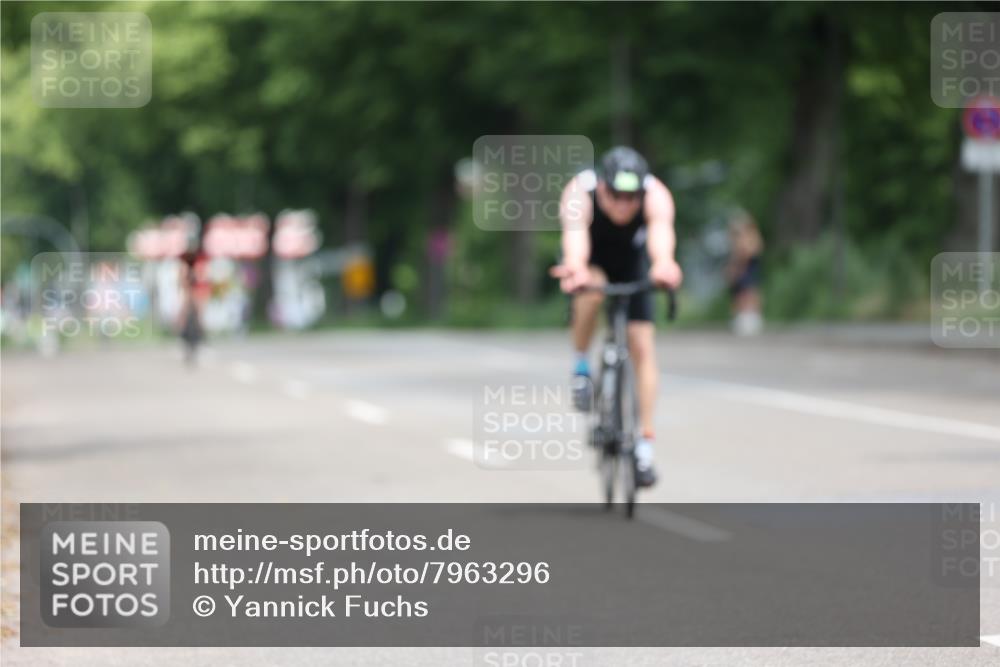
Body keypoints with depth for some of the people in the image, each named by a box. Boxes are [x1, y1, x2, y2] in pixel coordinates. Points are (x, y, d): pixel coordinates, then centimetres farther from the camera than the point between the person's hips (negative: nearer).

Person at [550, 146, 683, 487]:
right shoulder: (579, 195, -38)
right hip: (591, 259, -1)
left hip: (631, 259, 1)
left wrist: (663, 264, -77)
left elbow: (661, 233, -55)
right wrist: (575, 268, -77)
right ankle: (582, 366, -10)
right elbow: (575, 237, -55)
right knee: (591, 290, -36)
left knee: (642, 346, -9)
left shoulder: (656, 196, -35)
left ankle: (646, 444, -2)